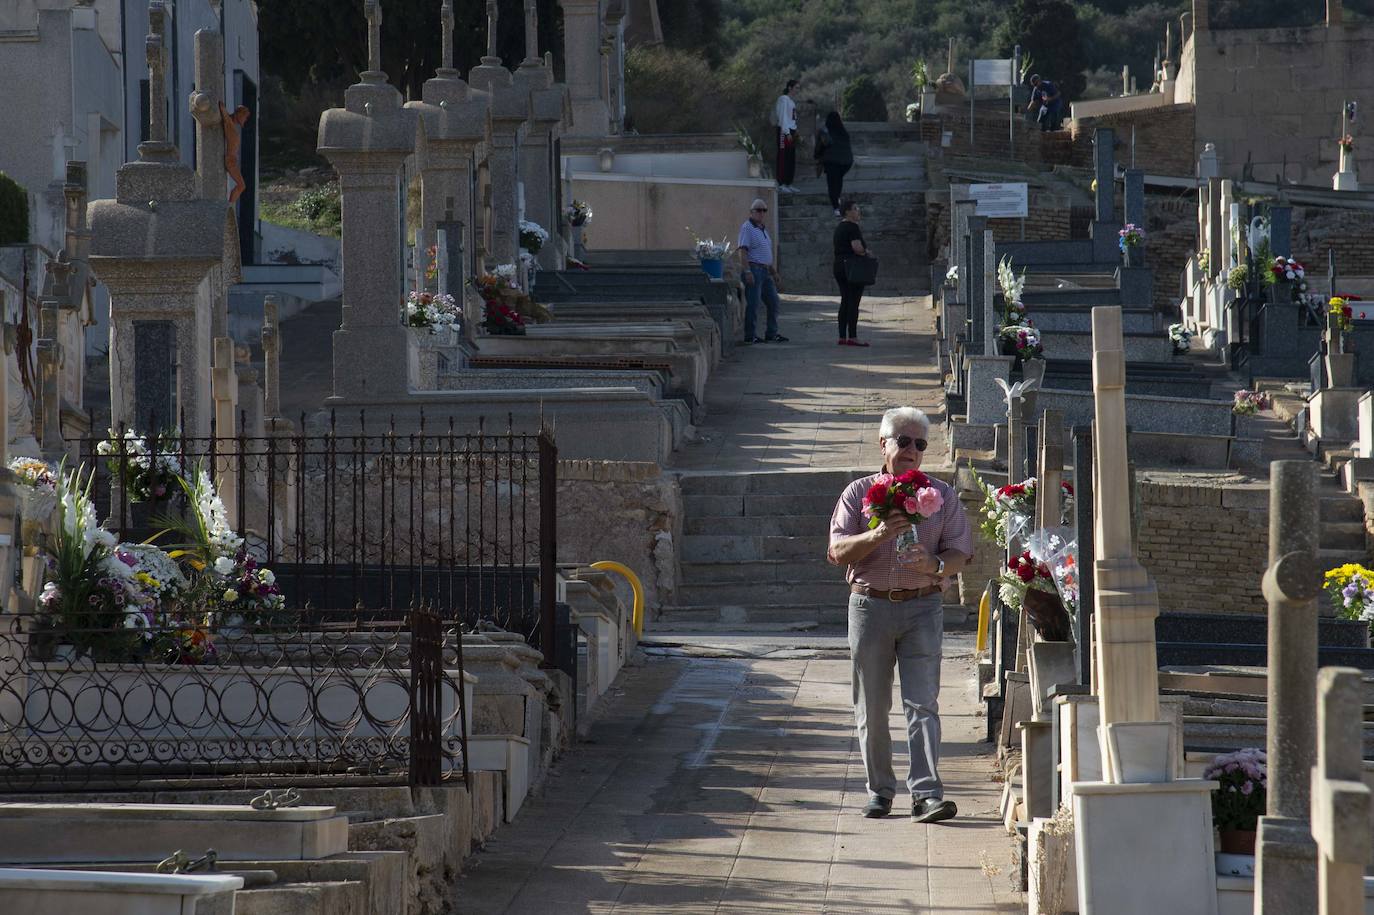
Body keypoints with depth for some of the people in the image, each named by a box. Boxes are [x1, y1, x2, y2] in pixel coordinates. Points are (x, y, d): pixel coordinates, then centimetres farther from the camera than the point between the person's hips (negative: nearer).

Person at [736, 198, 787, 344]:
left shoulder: (763, 229, 20)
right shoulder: (747, 228, -8)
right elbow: (743, 251, -15)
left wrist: (775, 273, 25)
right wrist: (747, 271, -24)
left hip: (765, 271, 9)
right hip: (753, 269, -9)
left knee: (773, 302, 10)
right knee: (753, 303, -7)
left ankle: (772, 334, 17)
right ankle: (750, 336, -3)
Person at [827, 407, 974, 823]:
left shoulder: (942, 495, 9)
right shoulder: (859, 493, 8)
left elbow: (959, 553, 5)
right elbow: (838, 551, -2)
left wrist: (934, 565, -18)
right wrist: (877, 536, -20)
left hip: (922, 606, -1)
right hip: (870, 605, 1)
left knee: (922, 703, -10)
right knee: (871, 707, 5)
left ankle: (927, 794, -16)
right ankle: (880, 789, 16)